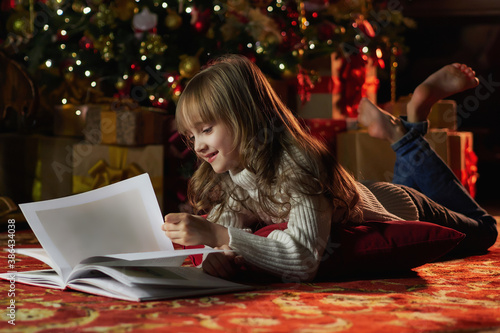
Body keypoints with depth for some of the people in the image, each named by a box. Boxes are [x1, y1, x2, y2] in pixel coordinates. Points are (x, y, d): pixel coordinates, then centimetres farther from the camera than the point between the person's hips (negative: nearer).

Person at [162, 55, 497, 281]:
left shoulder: (295, 165, -45)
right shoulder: (233, 176, -22)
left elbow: (305, 260, -55)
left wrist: (217, 235, -62)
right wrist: (219, 255, -46)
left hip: (396, 208, -5)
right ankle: (398, 134, 38)